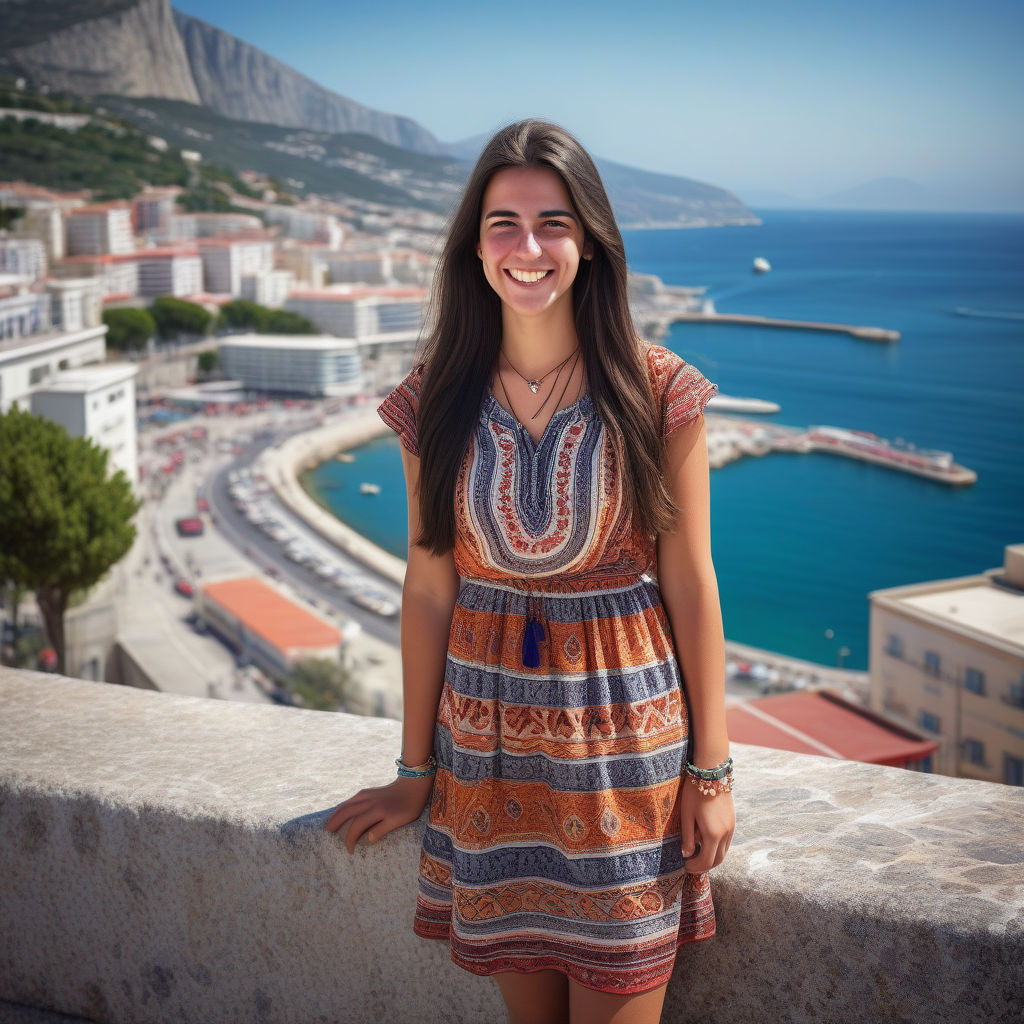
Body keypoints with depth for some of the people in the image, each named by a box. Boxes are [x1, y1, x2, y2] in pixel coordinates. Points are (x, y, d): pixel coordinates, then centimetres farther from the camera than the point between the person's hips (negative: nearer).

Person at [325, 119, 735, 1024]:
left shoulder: (658, 392, -8)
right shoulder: (437, 401, -2)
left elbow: (689, 584, -4)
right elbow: (429, 588, 2)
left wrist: (712, 769, -2)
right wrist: (416, 770, 7)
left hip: (624, 740, -2)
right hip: (489, 744, 2)